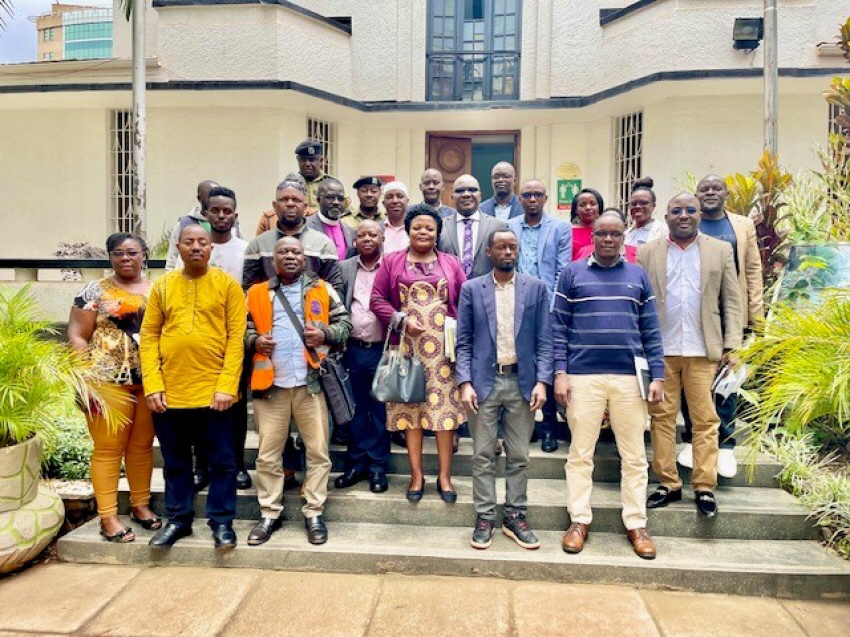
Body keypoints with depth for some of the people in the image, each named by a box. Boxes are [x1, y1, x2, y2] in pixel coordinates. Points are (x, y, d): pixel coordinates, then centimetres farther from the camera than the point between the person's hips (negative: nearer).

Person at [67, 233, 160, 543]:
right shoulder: (95, 291, 3)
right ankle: (108, 517, 9)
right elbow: (77, 337, 0)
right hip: (109, 381, -3)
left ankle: (141, 504, 26)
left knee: (142, 446, 12)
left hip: (150, 381, 3)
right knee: (108, 449, 1)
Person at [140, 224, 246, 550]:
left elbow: (236, 337, -6)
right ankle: (178, 519, 31)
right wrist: (152, 384, -4)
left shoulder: (228, 284, 0)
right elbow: (149, 337, 5)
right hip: (170, 392, 3)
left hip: (214, 391, -2)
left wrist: (227, 386, -13)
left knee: (222, 461, 6)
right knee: (175, 462, 15)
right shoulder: (162, 286, 8)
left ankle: (221, 521, 21)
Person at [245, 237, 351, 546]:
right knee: (267, 453, 7)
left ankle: (314, 513, 17)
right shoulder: (257, 294, 9)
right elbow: (242, 328, 12)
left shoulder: (322, 290, 7)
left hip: (311, 382, -1)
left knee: (318, 451, 4)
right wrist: (254, 340, -8)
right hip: (271, 383, 1)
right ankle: (269, 514, 21)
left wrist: (325, 334, -12)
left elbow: (344, 324, 7)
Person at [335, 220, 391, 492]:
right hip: (353, 350, 2)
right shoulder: (344, 268, 6)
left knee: (380, 409, 7)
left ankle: (378, 467, 18)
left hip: (382, 349, -2)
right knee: (356, 408, 12)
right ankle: (356, 463, 24)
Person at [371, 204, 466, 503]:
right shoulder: (392, 261, 8)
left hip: (443, 347, 1)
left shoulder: (451, 263, 12)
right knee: (410, 408, 3)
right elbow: (377, 300, 2)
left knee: (445, 407, 0)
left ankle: (444, 475, 12)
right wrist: (401, 321, -10)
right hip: (408, 345, 0)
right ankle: (417, 475, 15)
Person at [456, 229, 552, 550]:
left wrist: (542, 381, -7)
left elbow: (544, 340, 3)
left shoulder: (536, 287, 4)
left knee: (519, 456, 9)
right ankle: (484, 518, 18)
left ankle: (515, 517, 22)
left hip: (522, 381, 1)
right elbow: (463, 342, 2)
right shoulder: (471, 289, 3)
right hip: (483, 381, 0)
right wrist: (464, 383, -8)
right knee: (483, 455, 6)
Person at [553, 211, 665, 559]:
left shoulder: (638, 276, 10)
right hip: (583, 376, -1)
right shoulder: (572, 273, 4)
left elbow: (650, 331, 10)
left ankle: (636, 524, 20)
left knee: (634, 456, 8)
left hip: (630, 377, 2)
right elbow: (559, 326, 1)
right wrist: (560, 373, -6)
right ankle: (579, 520, 19)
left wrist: (657, 375, 3)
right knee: (580, 453, 7)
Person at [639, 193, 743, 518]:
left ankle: (704, 487, 12)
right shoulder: (647, 252, 7)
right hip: (660, 349, 0)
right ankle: (668, 483, 16)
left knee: (705, 419, 3)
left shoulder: (721, 250, 9)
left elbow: (732, 301, 7)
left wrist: (731, 344, -1)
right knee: (662, 417, 5)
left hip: (703, 351, 0)